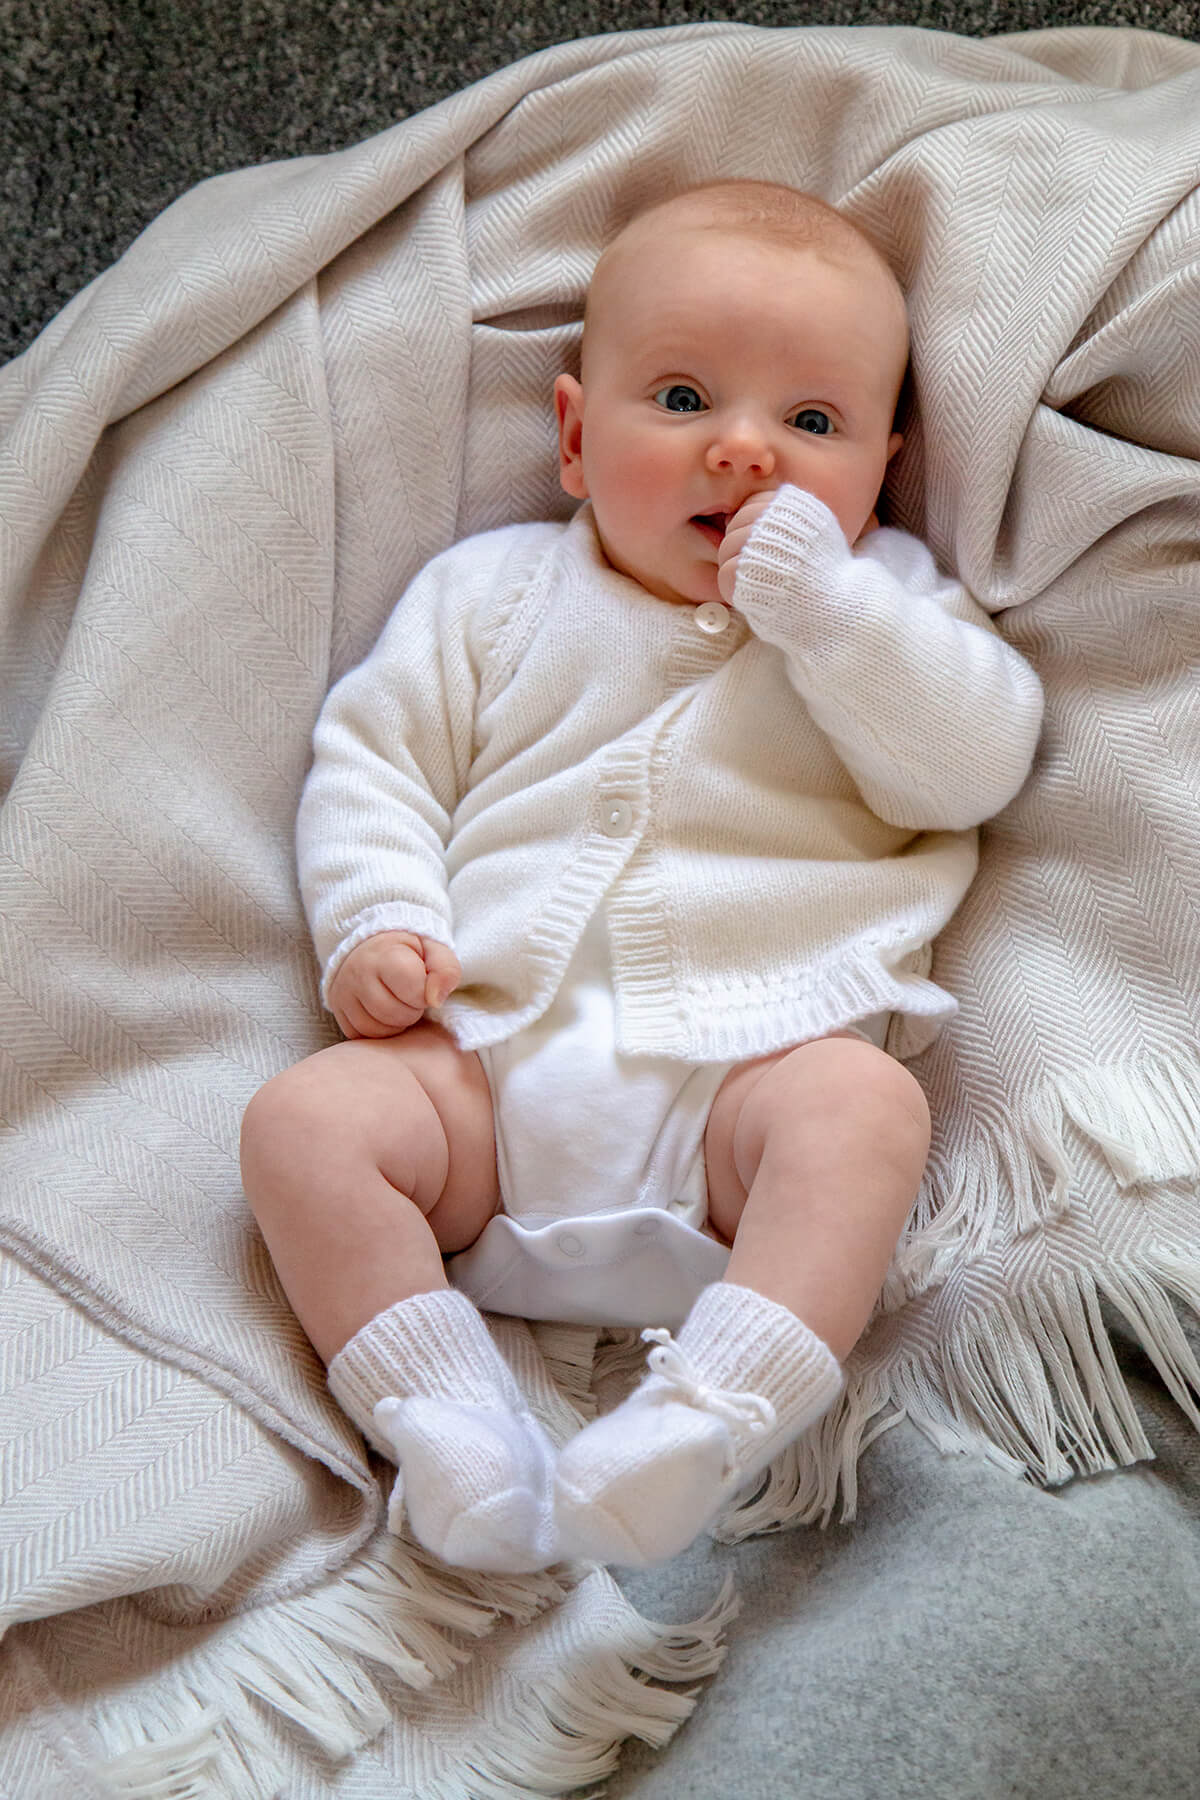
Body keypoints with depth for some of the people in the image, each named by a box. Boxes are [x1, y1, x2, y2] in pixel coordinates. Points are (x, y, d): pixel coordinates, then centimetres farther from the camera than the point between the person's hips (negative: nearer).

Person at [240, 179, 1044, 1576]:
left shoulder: (888, 601, 16)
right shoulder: (498, 591, 18)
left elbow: (972, 767, 0)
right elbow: (372, 756, 15)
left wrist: (825, 608, -10)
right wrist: (377, 924, -3)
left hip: (760, 1053, -2)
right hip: (492, 1055, 2)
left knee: (865, 1108, -33)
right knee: (305, 1118, -19)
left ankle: (709, 1424, -39)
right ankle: (445, 1417, -21)